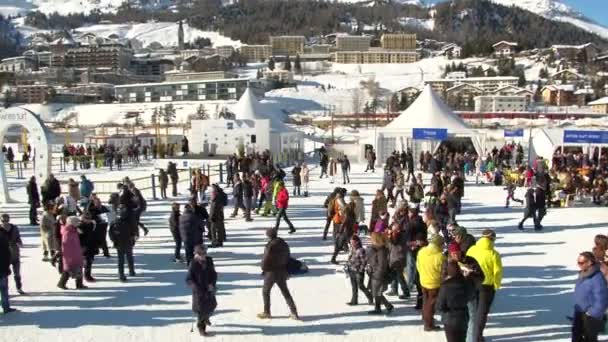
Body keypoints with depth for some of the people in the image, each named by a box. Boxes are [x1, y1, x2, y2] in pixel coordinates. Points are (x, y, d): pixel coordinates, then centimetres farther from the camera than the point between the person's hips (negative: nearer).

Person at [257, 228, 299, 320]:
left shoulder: (270, 246, -20)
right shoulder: (284, 244, 4)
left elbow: (265, 260, -18)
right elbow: (287, 259, 10)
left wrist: (263, 269, 3)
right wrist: (286, 272, 18)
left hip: (271, 272, -6)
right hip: (282, 271, 6)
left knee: (265, 291, 13)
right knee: (285, 292, 13)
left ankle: (266, 312, 21)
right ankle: (294, 313, 8)